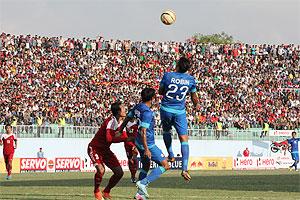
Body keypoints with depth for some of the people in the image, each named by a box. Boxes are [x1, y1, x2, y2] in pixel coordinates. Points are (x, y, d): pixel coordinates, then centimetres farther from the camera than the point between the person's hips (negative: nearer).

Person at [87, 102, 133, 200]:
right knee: (101, 170, -30)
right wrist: (125, 139, -37)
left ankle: (106, 192, 21)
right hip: (95, 148, -9)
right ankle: (97, 192, -4)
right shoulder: (111, 121, -26)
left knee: (119, 172, 2)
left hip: (105, 150, 9)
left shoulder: (121, 123, 2)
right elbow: (109, 139, -36)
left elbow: (124, 138, 9)